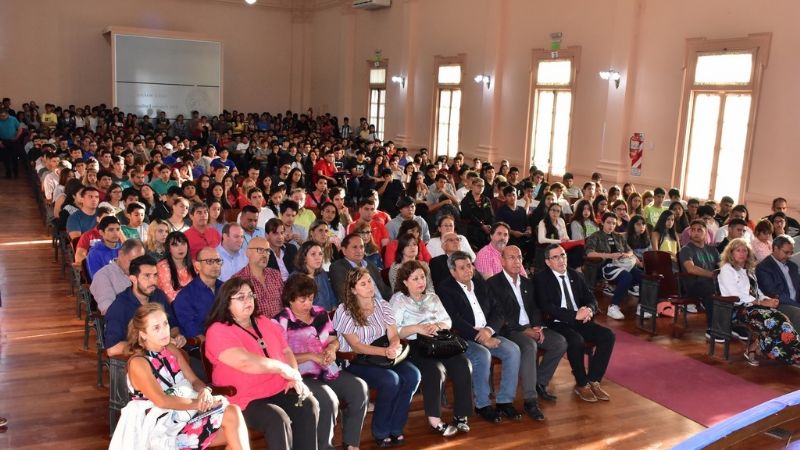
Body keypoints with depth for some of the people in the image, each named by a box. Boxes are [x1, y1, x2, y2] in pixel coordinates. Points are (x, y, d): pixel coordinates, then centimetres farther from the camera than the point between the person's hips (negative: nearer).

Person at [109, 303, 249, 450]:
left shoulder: (171, 350, 10)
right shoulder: (138, 363, -11)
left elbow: (195, 381, 8)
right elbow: (162, 401, -21)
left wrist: (205, 391, -15)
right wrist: (200, 403, -22)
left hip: (185, 412, 7)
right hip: (163, 427, -7)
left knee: (233, 411, -15)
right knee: (232, 415, -20)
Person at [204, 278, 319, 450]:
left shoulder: (264, 322, 15)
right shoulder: (218, 331, -9)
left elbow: (286, 351, 17)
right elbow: (244, 362, -24)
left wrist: (295, 376, -3)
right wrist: (283, 368, -16)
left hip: (278, 390, 6)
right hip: (245, 400, -6)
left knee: (309, 405, -19)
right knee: (278, 419, -31)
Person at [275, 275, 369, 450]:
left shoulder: (320, 313, 12)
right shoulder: (281, 321, -6)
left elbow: (334, 339, 20)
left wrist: (332, 347, -5)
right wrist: (311, 356, -18)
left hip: (328, 370, 7)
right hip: (302, 375, -6)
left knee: (360, 388, -14)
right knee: (329, 399, -31)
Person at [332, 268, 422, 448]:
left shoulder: (382, 305, 7)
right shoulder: (345, 311, -8)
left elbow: (393, 335, 0)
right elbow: (356, 346, -15)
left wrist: (395, 348, -25)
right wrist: (385, 351, -28)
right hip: (354, 361, -5)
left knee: (412, 375, -21)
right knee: (391, 380, -30)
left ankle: (395, 428, -8)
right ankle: (380, 432, -9)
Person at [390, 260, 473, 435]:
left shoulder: (432, 297, 21)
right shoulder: (398, 300, 5)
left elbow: (448, 321, 13)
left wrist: (437, 326, -9)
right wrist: (417, 328, -18)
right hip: (413, 346, -5)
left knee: (463, 364, -22)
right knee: (435, 369, -33)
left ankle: (461, 415, -13)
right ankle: (434, 421, -25)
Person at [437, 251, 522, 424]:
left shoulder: (480, 284, 13)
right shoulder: (445, 289, -5)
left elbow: (497, 311, 9)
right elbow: (454, 321, -15)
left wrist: (489, 330, -11)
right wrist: (479, 336, -21)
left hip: (487, 334, 6)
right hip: (463, 339, -6)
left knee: (513, 350, -17)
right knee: (482, 355, -32)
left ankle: (505, 401, -8)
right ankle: (482, 405, -14)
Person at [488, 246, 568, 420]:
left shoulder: (527, 283, 17)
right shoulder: (493, 284, -6)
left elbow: (535, 308, 17)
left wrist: (538, 327, -5)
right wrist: (524, 330, -18)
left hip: (531, 327, 7)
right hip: (509, 330, -7)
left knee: (560, 342, -13)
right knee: (529, 346, -35)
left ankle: (540, 383, 2)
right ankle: (530, 400, -31)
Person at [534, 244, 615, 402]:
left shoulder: (575, 275, 14)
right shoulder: (541, 278, -5)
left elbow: (591, 298, 13)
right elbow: (547, 307, -16)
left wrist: (589, 309, -13)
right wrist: (575, 315, -23)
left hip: (579, 321, 6)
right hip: (557, 323, -6)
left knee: (608, 336, -15)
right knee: (576, 341, -34)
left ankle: (593, 380, -4)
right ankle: (582, 384, -11)